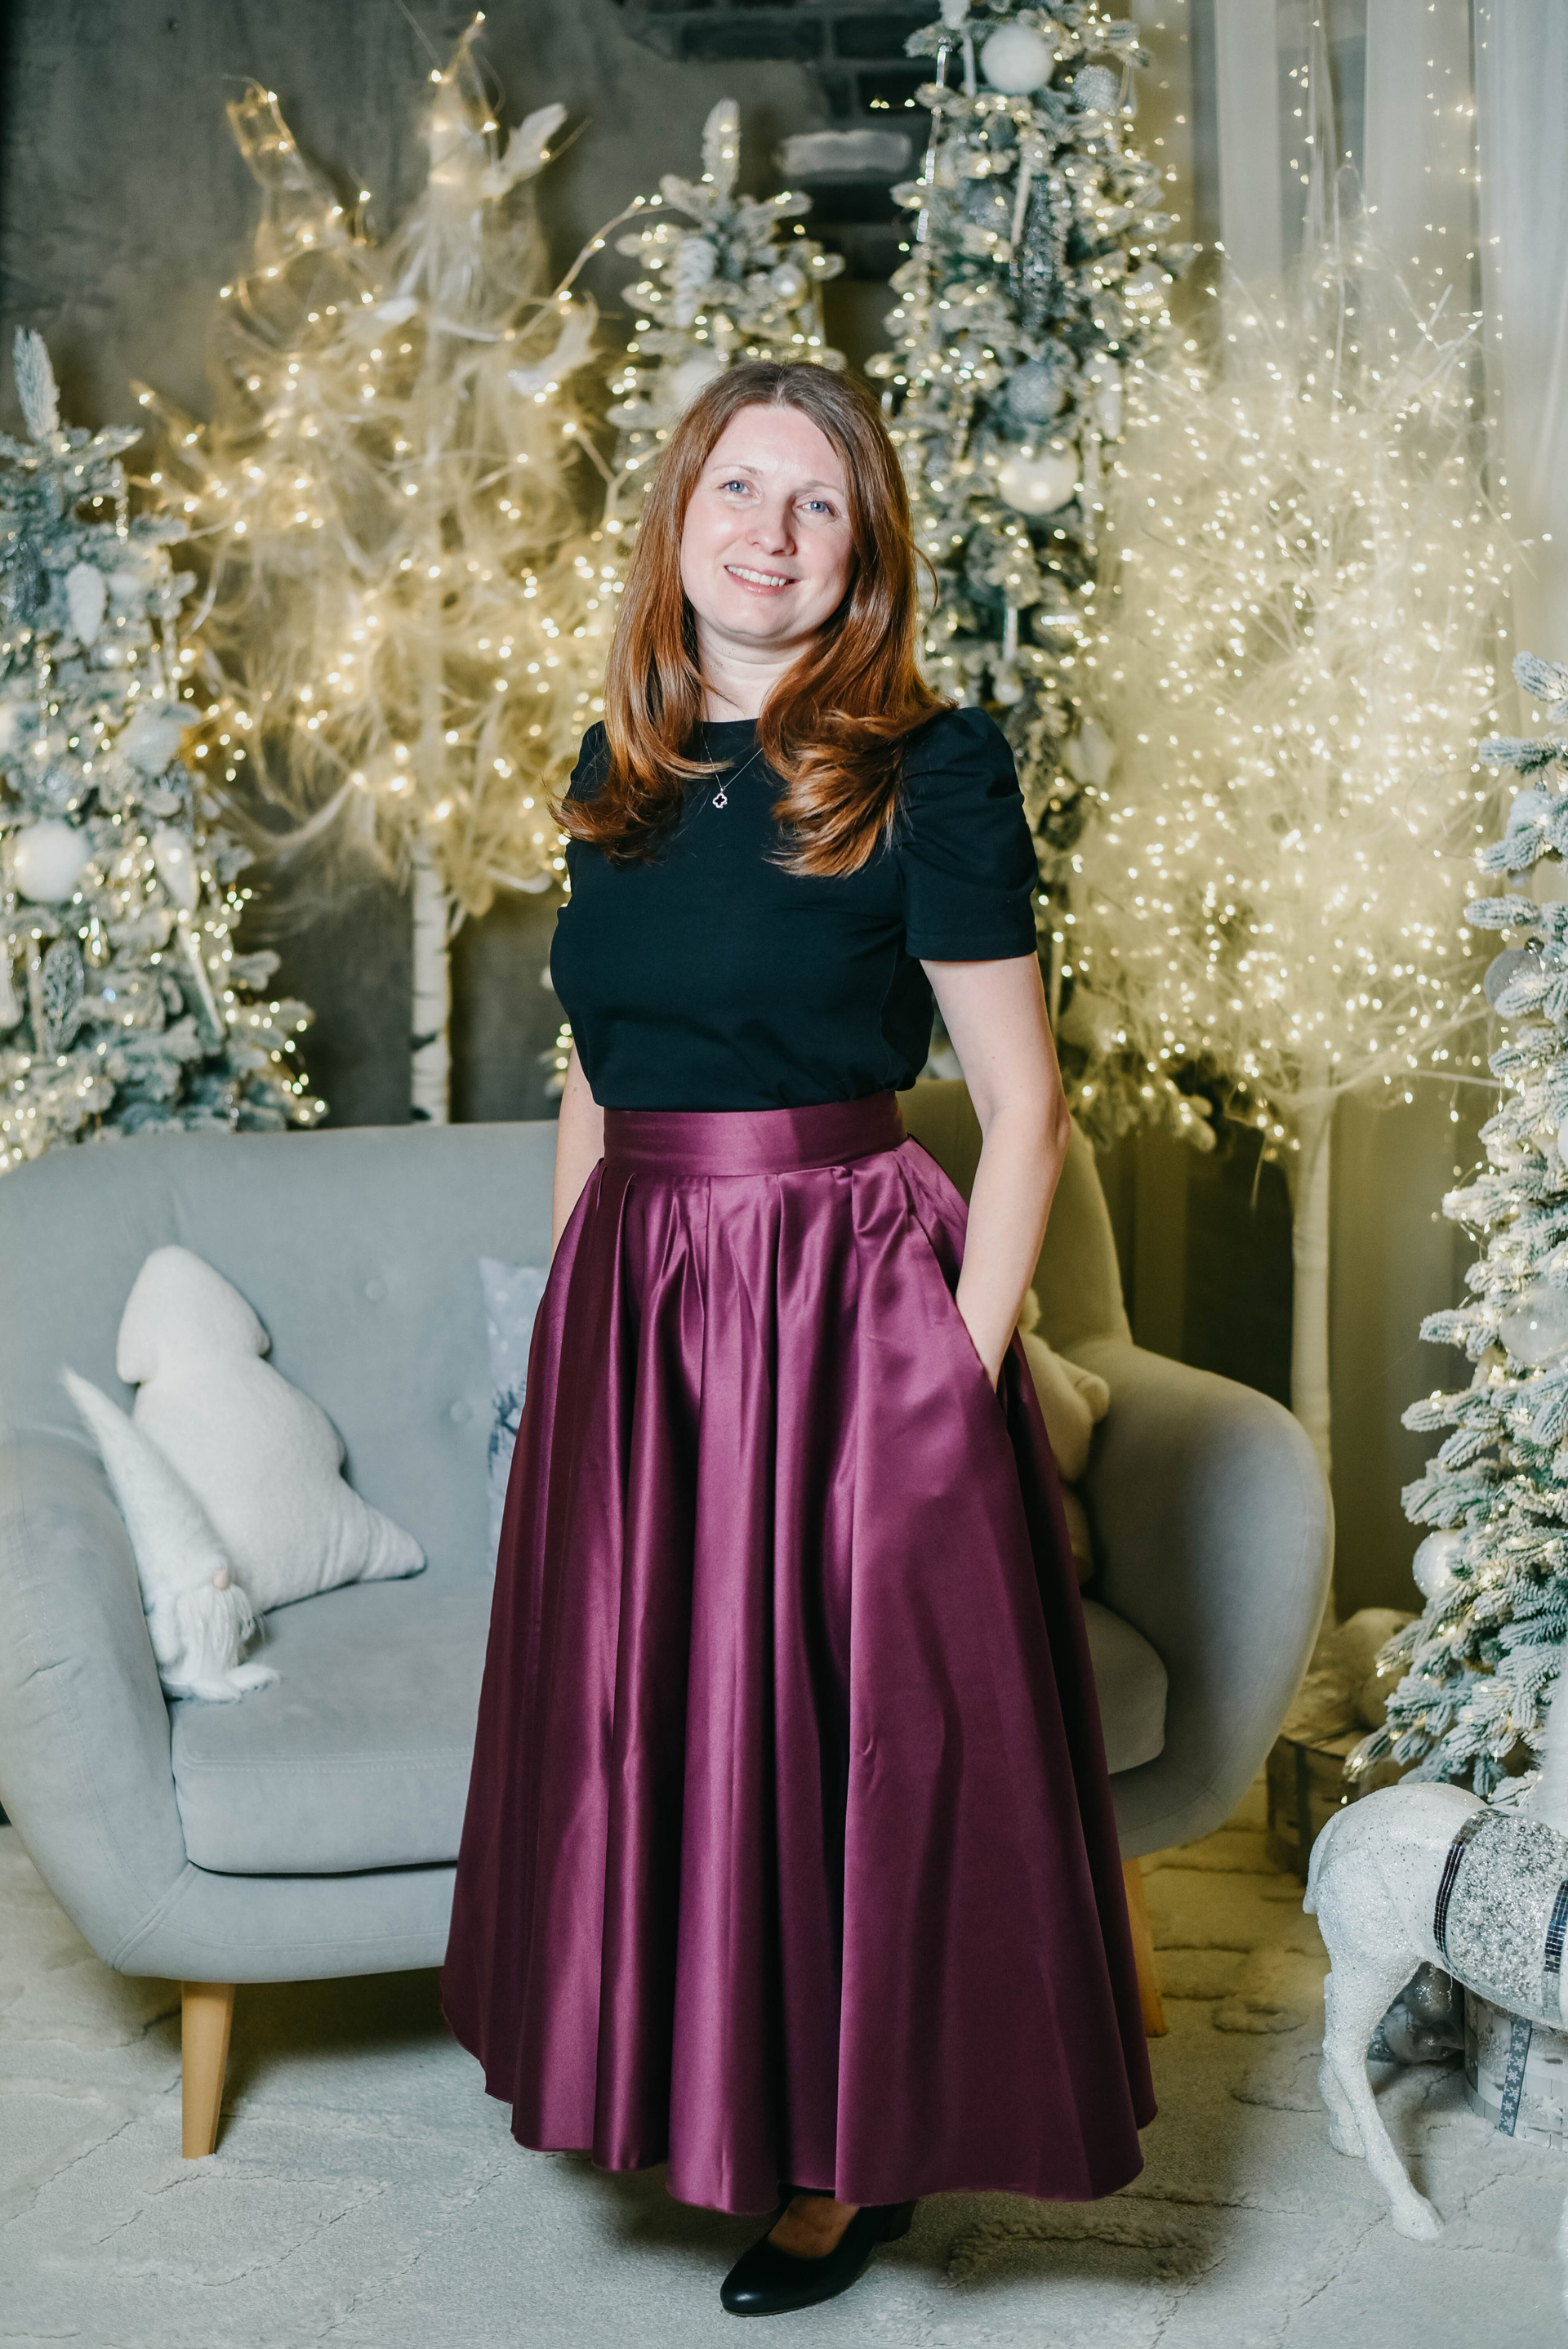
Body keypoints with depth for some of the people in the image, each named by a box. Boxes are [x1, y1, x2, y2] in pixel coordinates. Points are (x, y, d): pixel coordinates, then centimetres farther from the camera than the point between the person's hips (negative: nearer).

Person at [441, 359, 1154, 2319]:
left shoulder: (924, 768, -8)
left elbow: (1025, 1109, -9)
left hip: (849, 1297, -6)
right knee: (643, 1716, 13)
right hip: (634, 1292, 6)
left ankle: (856, 2158, 26)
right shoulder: (624, 762, 9)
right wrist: (568, 1318, 11)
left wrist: (959, 1378, -14)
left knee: (843, 1720, 5)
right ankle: (714, 2103, 34)